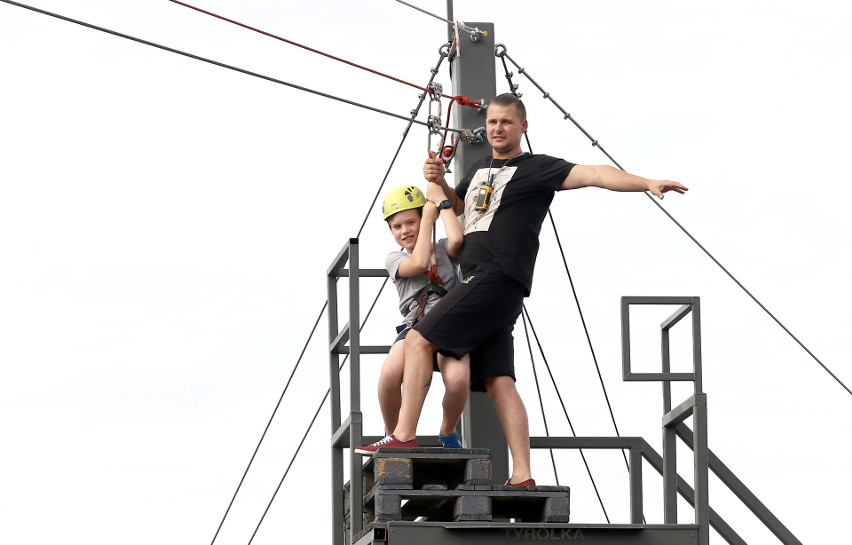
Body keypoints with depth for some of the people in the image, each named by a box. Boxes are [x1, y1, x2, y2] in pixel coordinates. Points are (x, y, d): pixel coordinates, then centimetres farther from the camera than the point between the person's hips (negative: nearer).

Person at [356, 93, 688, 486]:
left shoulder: (536, 169, -1)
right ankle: (522, 477, -5)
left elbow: (592, 174, -12)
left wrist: (647, 183, -25)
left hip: (500, 280, -8)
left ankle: (404, 436, -16)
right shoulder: (480, 169, 23)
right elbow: (457, 206, 40)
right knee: (498, 382, 0)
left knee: (418, 341, -14)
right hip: (478, 284, 8)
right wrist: (439, 181, 17)